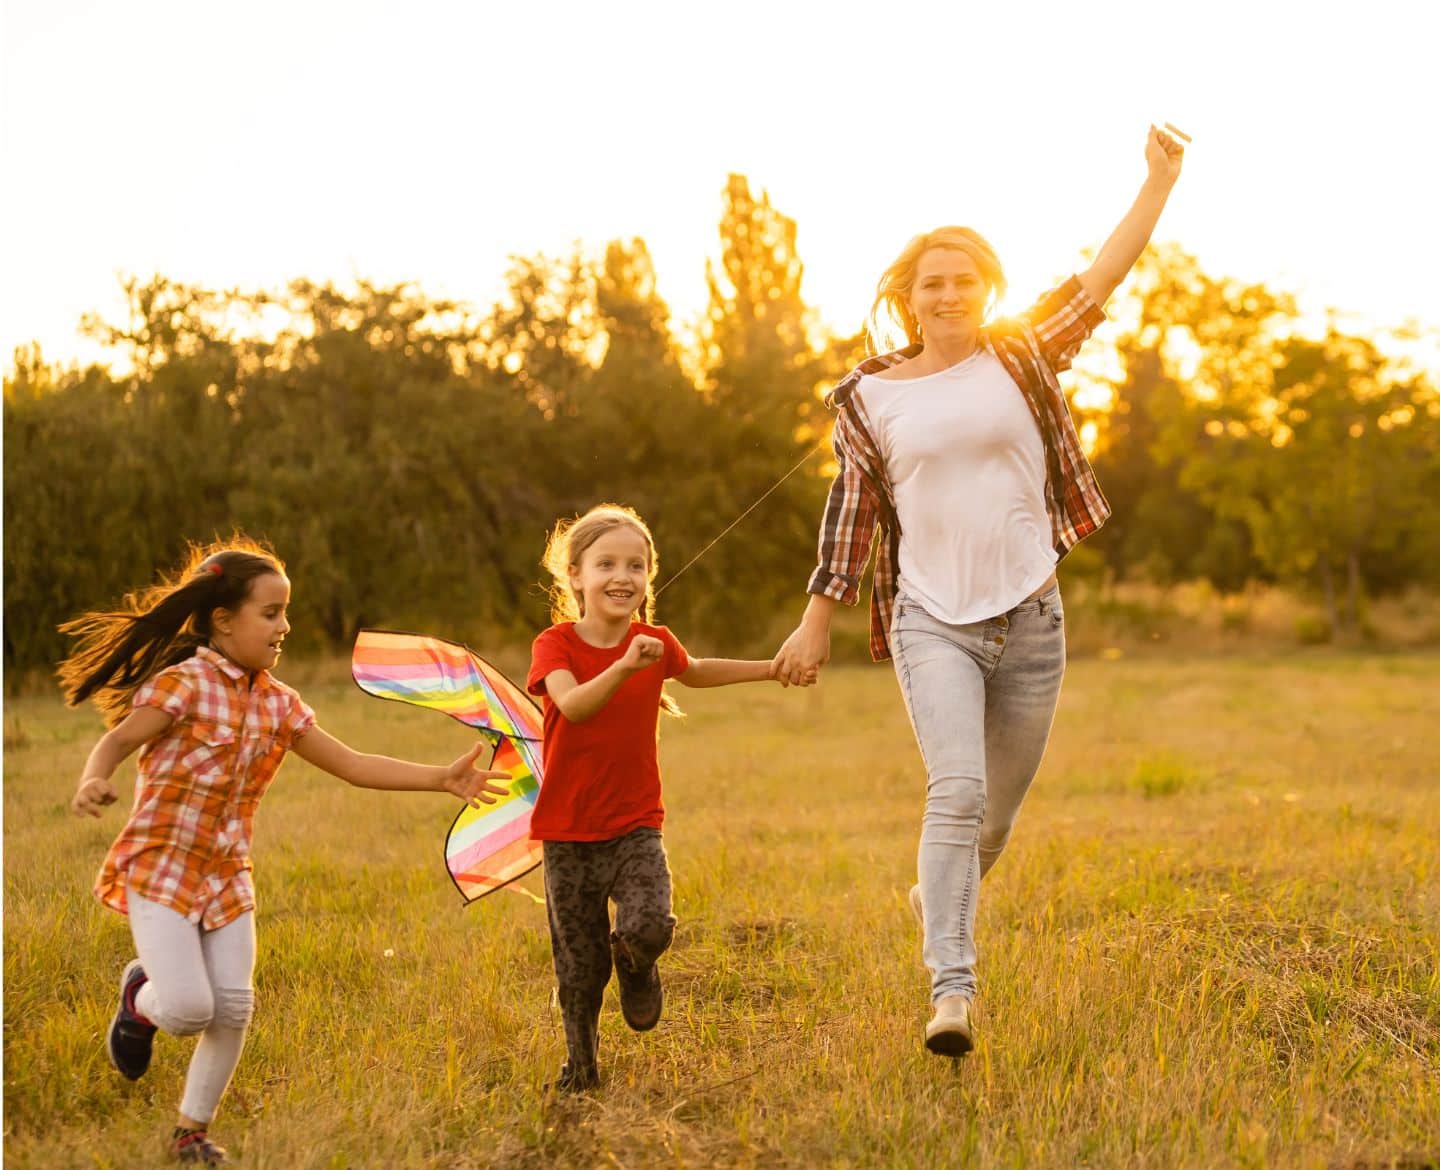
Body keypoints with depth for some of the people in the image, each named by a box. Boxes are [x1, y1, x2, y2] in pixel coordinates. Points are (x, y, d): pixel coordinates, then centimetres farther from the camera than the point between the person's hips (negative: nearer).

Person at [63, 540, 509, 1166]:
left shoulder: (277, 702, 5)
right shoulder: (183, 684, -13)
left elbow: (352, 765, 7)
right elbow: (115, 742, -19)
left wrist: (444, 779, 1)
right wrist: (93, 781, -43)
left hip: (227, 874, 6)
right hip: (159, 867, -6)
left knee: (233, 1009, 1)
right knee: (189, 1009, -14)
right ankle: (141, 999, 23)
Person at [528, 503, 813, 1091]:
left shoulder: (656, 644, 0)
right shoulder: (554, 645, -9)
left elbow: (696, 672, 24)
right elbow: (572, 705, -30)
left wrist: (773, 669, 29)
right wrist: (624, 668, -46)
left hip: (635, 826, 1)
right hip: (568, 833, -1)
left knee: (647, 927, -22)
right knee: (578, 964, 6)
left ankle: (635, 965, 14)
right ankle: (580, 1064, 30)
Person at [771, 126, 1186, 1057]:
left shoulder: (1022, 360, 4)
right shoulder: (871, 398, 3)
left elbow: (1101, 280, 0)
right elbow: (851, 512, 8)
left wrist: (1161, 179, -4)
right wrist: (817, 621, 8)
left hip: (1029, 617, 2)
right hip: (931, 622, -2)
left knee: (1001, 803, 11)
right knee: (957, 788, -20)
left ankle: (942, 893, 44)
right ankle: (952, 992, -20)